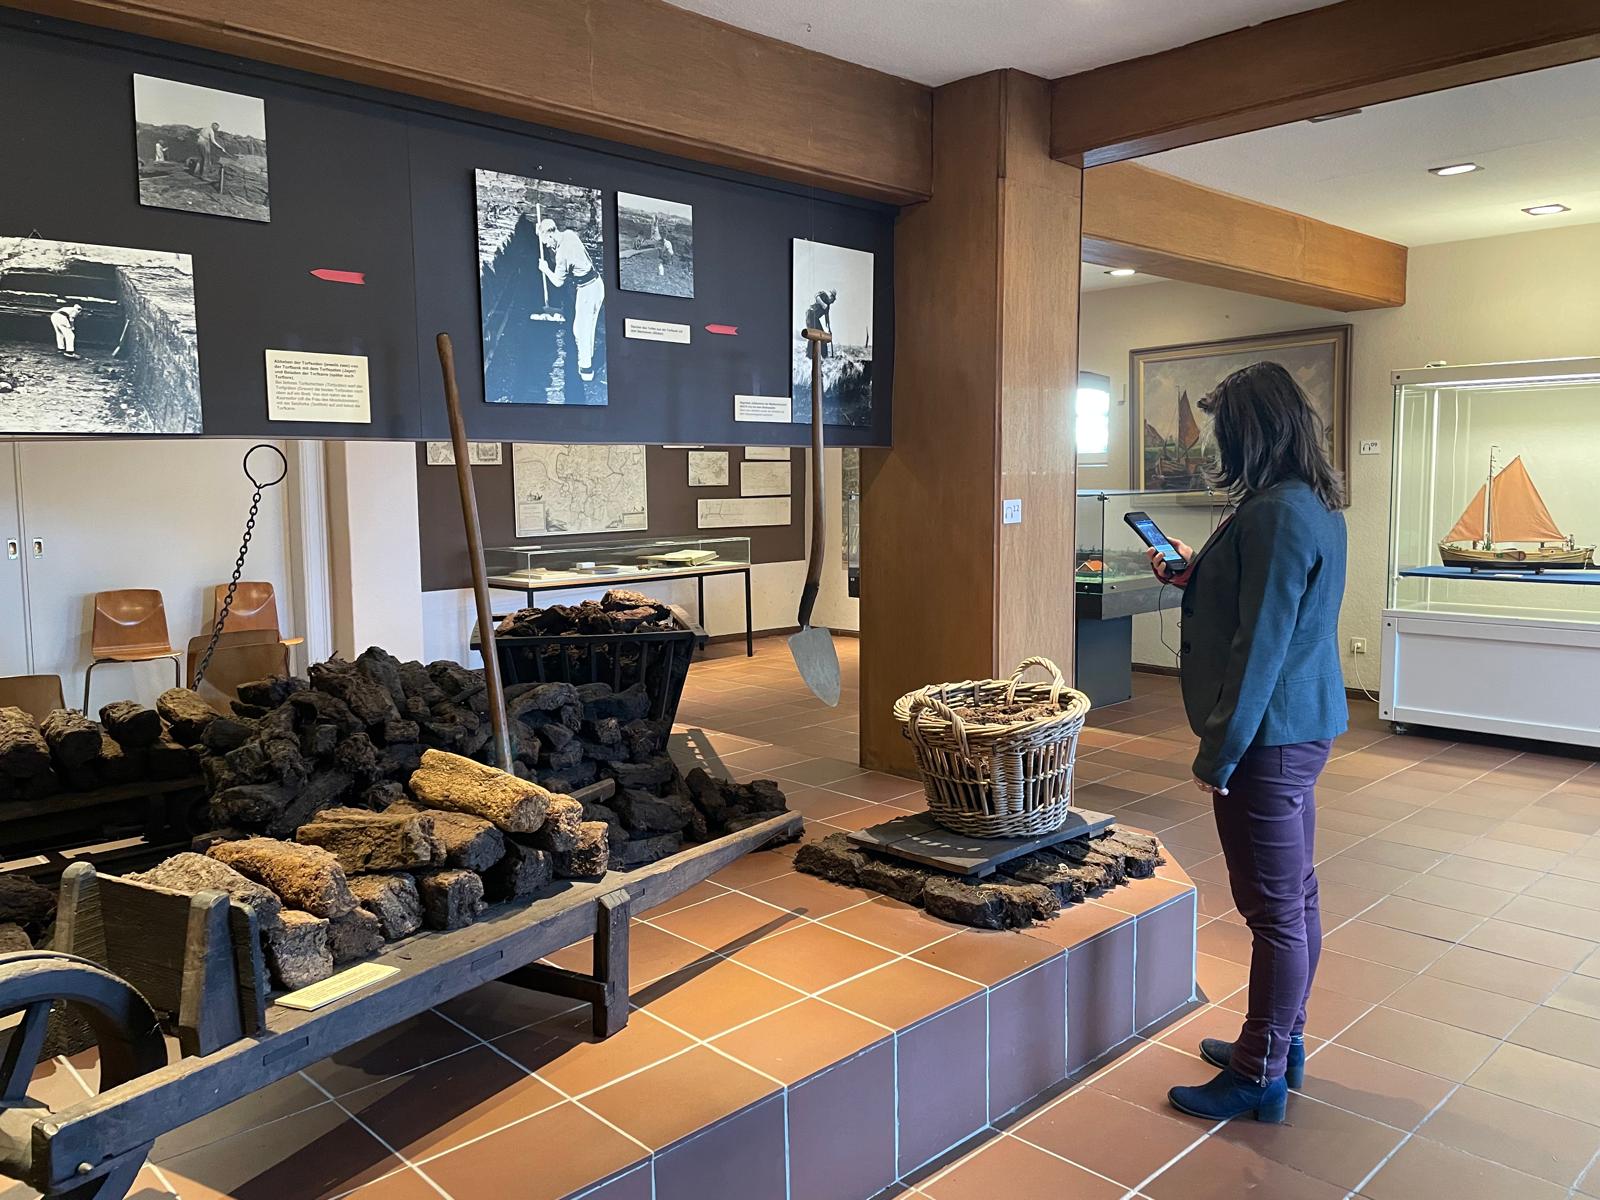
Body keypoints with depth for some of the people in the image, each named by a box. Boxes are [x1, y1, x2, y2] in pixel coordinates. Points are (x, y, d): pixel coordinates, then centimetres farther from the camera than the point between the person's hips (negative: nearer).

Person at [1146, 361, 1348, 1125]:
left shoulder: (1276, 514, -21)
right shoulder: (1316, 505, 10)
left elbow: (1259, 645, -22)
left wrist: (1219, 753, -17)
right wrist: (1196, 577, 12)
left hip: (1270, 731, -10)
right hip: (1304, 724, 10)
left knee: (1274, 908, 1)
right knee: (1295, 895, 19)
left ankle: (1260, 1076, 15)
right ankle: (1281, 1042, 34)